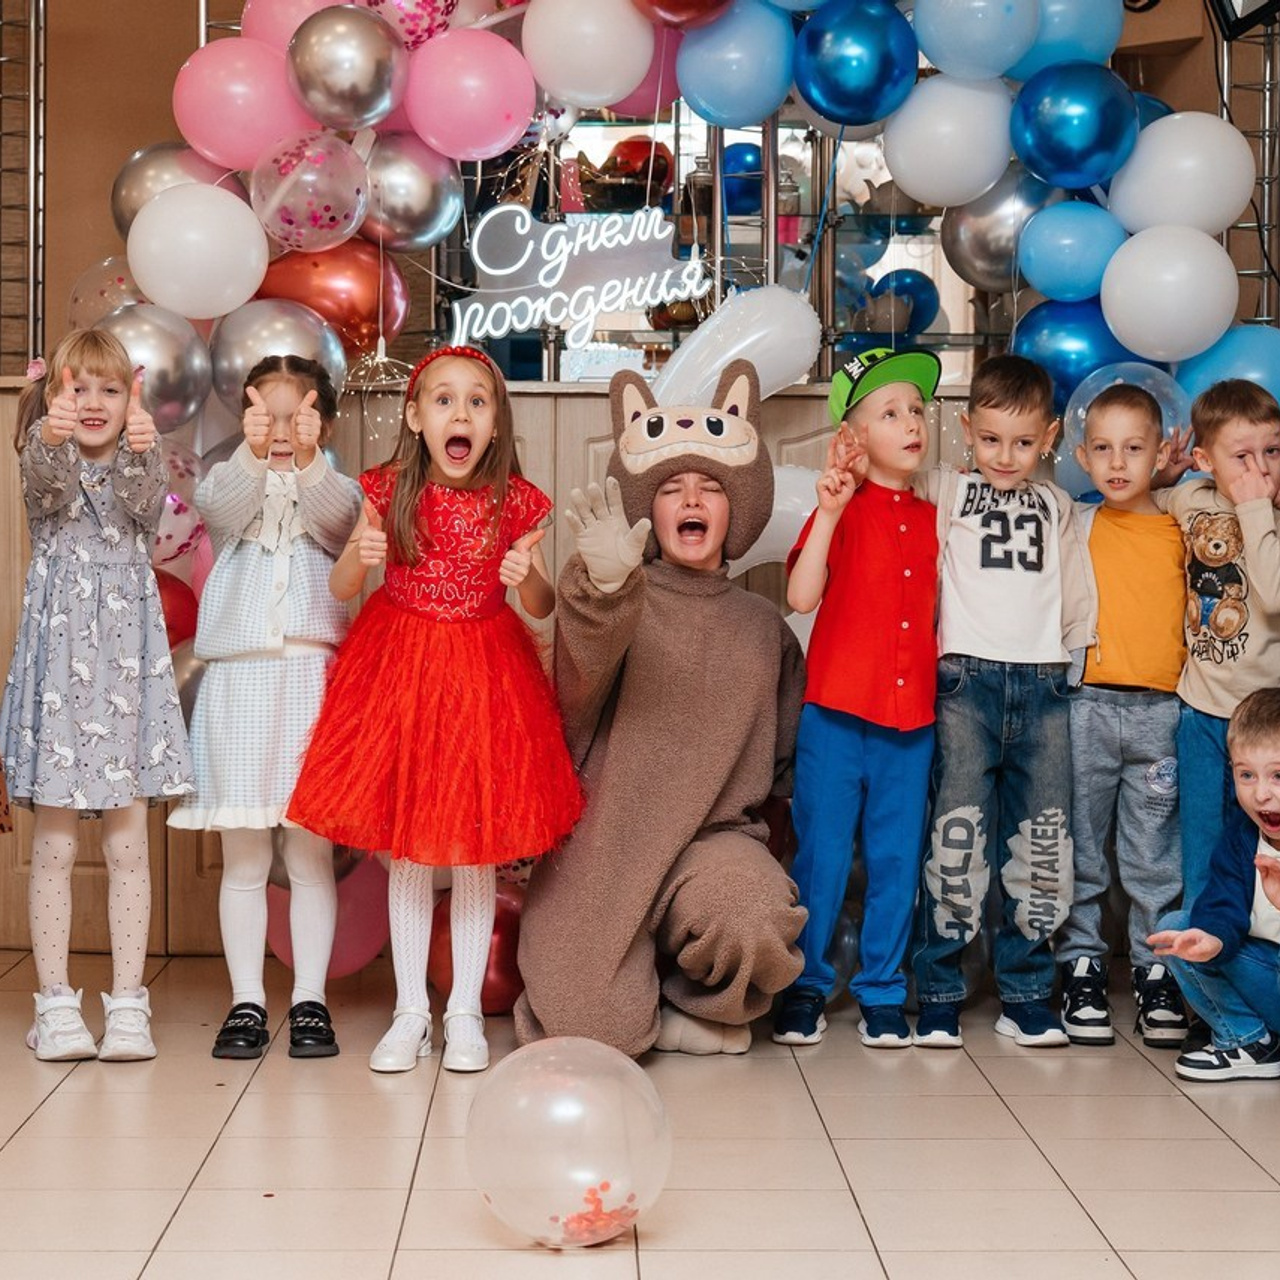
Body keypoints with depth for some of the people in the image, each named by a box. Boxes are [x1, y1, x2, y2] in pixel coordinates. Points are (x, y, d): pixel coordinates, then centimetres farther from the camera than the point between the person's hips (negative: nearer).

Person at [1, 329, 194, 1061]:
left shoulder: (141, 467, 6)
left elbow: (145, 502, -18)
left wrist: (142, 446, -41)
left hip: (127, 663, 1)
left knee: (129, 844, 3)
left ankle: (128, 1004, 9)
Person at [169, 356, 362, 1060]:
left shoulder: (336, 491, 6)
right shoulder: (228, 483, 8)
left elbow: (338, 521, -17)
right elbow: (217, 507, -16)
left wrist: (307, 462, -36)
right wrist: (251, 455, -34)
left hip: (312, 678, -1)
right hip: (237, 679, 1)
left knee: (311, 855, 4)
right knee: (242, 860, 5)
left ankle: (309, 1001, 12)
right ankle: (246, 1002, 13)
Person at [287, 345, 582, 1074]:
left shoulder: (515, 503, -7)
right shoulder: (389, 492, -6)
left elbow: (545, 606, 0)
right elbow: (339, 591, -2)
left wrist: (527, 579, -21)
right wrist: (359, 559, -23)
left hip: (485, 671, 0)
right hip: (400, 668, 0)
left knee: (477, 850, 6)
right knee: (407, 848, 7)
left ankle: (465, 1013, 18)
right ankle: (411, 1012, 18)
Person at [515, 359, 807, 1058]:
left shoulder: (761, 625, 13)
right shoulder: (619, 601, 0)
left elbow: (787, 750, 24)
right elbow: (581, 673, -24)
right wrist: (603, 583, -43)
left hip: (717, 836, 2)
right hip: (605, 840, -2)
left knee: (755, 917, -33)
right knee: (598, 1033, -16)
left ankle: (694, 1001, 3)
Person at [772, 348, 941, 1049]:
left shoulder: (933, 518, 10)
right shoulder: (842, 510, -4)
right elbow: (801, 597, -19)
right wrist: (828, 512, -25)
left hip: (911, 715, 4)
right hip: (837, 711, -4)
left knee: (897, 859, 9)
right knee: (821, 854, 3)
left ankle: (882, 990, 22)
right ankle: (803, 987, 17)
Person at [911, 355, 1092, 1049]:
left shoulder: (1056, 506, 18)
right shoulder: (946, 491, 10)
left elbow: (1078, 601, 19)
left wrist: (1059, 662, 13)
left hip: (1042, 685, 3)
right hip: (965, 679, -3)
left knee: (1042, 841, 2)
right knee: (958, 836, -8)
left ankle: (1026, 992, 12)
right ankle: (940, 993, 1)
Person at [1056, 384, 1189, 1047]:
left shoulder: (1187, 531, 7)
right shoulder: (1075, 526, 5)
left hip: (1161, 710, 0)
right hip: (1087, 705, 0)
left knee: (1157, 853, 4)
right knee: (1080, 850, 5)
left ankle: (1157, 974, 15)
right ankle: (1081, 971, 15)